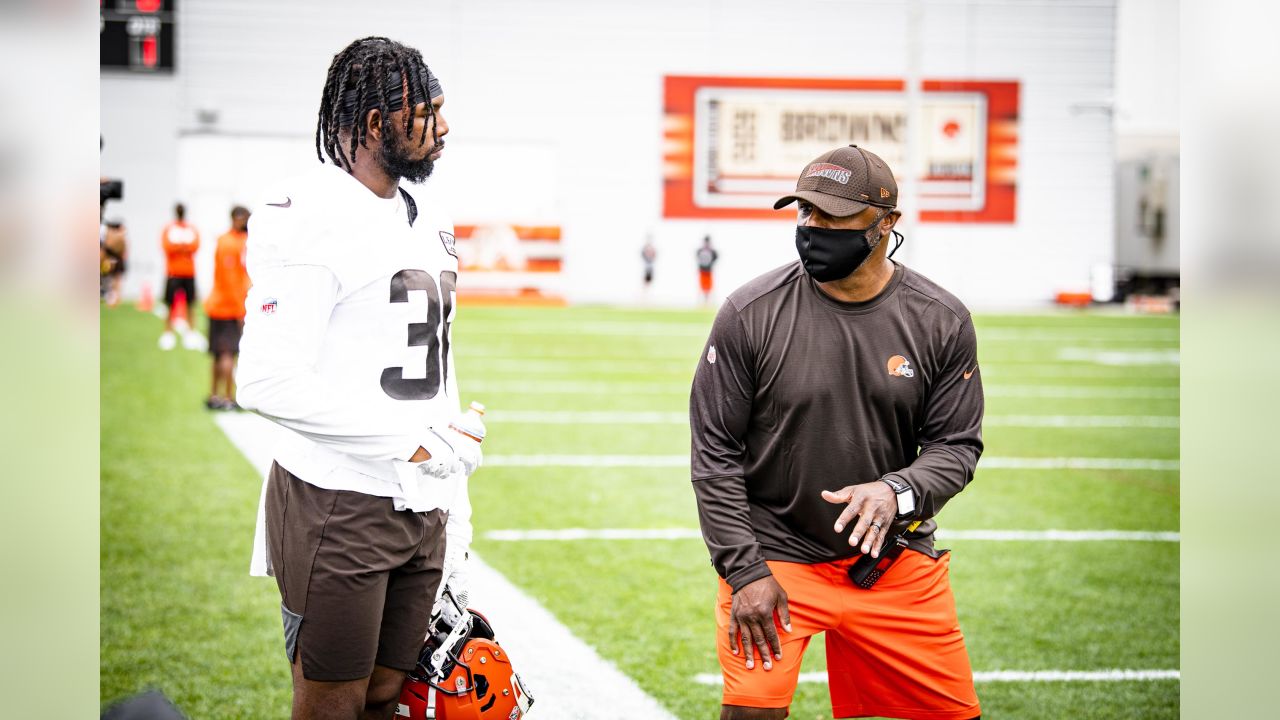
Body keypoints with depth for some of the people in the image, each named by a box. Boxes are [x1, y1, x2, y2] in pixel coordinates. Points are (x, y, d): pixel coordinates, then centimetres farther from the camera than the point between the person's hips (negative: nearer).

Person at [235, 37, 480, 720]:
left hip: (421, 508, 8)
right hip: (340, 506, -8)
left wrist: (454, 507, 18)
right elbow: (269, 382, -21)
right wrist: (413, 440, -19)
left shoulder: (429, 220, 14)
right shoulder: (307, 220, -15)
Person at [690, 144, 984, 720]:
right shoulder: (750, 314, -9)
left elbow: (957, 445, 1)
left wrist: (899, 490, -21)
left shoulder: (942, 322, -3)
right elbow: (714, 452, -5)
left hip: (897, 556, 2)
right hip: (775, 552, -2)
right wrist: (745, 570, -11)